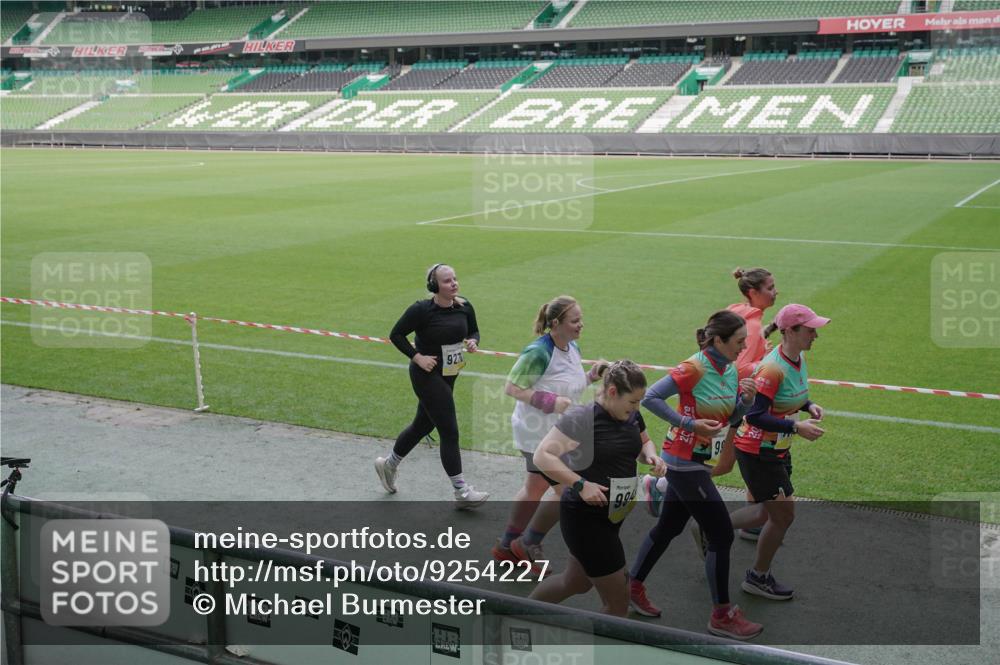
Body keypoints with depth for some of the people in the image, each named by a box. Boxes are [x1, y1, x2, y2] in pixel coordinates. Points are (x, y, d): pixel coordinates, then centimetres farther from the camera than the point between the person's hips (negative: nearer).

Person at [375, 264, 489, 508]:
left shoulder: (464, 307, -2)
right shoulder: (421, 310, -18)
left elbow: (474, 331, 12)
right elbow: (396, 334, -11)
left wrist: (473, 342, -10)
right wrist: (417, 357, -17)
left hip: (448, 375, 7)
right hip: (427, 375, -7)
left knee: (423, 425, 21)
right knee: (449, 431, -6)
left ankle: (388, 464, 43)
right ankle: (461, 492, 3)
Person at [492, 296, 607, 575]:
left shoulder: (573, 348, 4)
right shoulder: (539, 352, -23)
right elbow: (513, 388, -19)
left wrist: (591, 376, -1)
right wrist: (551, 402, -27)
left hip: (558, 432, 9)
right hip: (539, 434, -9)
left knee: (535, 488, 19)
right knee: (567, 490, -6)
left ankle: (506, 547, 34)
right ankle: (529, 544, 14)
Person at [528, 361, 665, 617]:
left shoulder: (632, 416, 2)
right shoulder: (582, 417, -21)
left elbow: (644, 443, 22)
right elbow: (542, 456, -23)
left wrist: (651, 455, -1)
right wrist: (581, 484, -28)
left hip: (613, 516, 9)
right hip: (584, 517, -9)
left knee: (576, 583, 25)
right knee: (618, 599, -2)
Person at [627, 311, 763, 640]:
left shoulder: (731, 370, 4)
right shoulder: (694, 369, -21)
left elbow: (731, 418, 11)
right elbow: (650, 397, -23)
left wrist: (747, 399, -9)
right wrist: (688, 423, -26)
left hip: (698, 463, 8)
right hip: (685, 462, -8)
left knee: (668, 527, 19)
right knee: (722, 535, -4)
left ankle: (633, 587, 35)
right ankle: (722, 616, 9)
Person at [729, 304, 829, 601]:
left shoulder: (799, 359, 2)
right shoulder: (773, 368, -27)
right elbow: (754, 415, -29)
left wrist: (808, 405, -1)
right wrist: (796, 427, -30)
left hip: (777, 449, 9)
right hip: (757, 452, -9)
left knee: (771, 513, 19)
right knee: (783, 514, 0)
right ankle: (759, 578, 21)